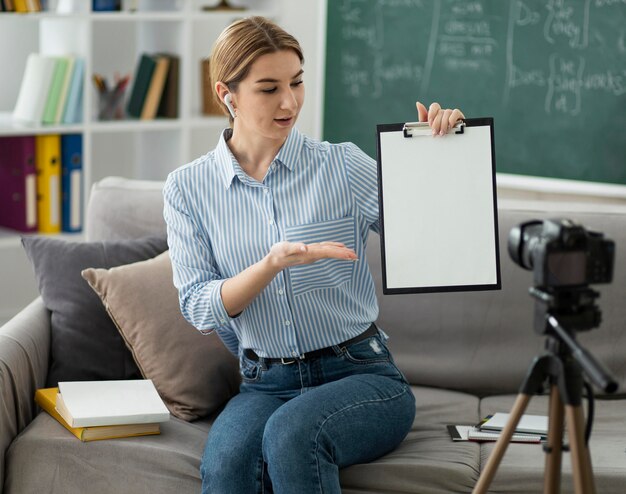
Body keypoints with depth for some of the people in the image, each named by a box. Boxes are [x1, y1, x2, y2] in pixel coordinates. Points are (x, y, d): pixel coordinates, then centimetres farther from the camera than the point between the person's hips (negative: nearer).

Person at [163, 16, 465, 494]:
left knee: (291, 433, -34)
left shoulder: (343, 166, 0)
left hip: (362, 374, -1)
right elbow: (200, 308, -3)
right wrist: (273, 263, -20)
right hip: (265, 384, 1)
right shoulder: (188, 187, 5)